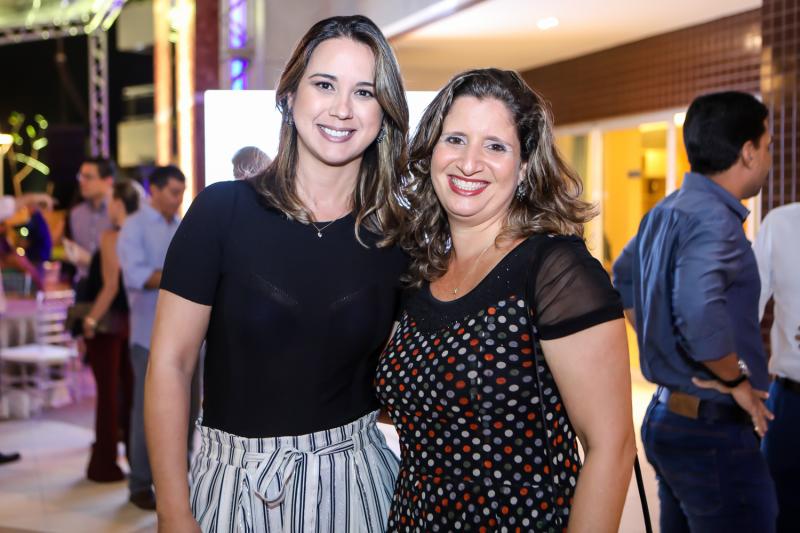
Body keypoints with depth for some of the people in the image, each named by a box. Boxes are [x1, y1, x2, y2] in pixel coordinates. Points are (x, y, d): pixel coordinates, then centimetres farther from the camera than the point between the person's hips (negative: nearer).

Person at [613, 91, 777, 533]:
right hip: (710, 430, -9)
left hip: (666, 414, 9)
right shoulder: (713, 219, -19)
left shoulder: (664, 212, 9)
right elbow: (700, 315, -35)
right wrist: (737, 382, -18)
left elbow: (623, 277, 25)